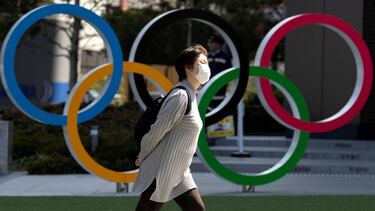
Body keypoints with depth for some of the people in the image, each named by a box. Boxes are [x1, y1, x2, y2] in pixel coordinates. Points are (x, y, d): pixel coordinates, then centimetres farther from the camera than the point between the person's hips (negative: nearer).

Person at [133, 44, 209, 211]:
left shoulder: (190, 95, 13)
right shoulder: (181, 95, -18)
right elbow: (158, 129, -17)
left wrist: (144, 156, 14)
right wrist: (143, 156, -5)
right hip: (161, 171, -9)